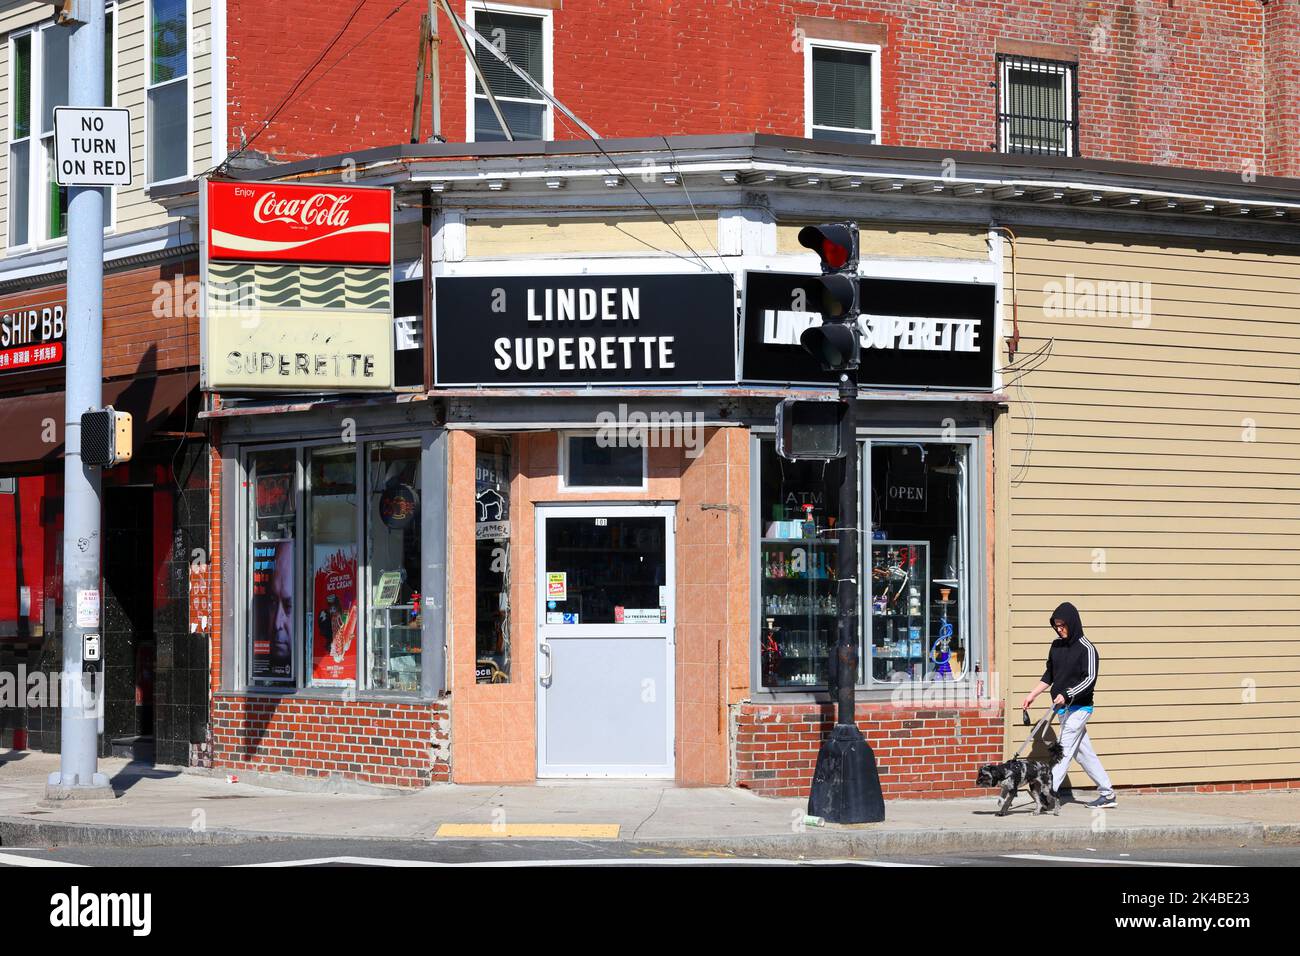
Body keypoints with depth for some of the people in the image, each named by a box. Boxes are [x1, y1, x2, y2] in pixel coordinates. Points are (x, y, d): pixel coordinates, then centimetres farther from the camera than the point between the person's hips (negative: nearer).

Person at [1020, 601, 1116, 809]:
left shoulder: (1086, 649, -12)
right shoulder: (1057, 645, 10)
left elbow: (1090, 679, -18)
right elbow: (1049, 676, 19)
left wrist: (1066, 694, -27)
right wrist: (1032, 695, 12)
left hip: (1078, 707, -8)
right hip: (1064, 708, 8)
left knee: (1064, 751, -10)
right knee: (1084, 752, 10)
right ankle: (1107, 793, 17)